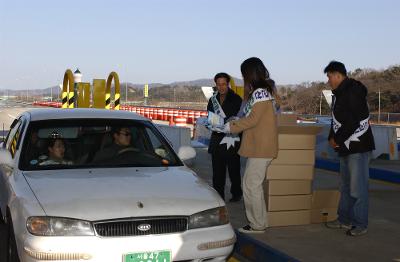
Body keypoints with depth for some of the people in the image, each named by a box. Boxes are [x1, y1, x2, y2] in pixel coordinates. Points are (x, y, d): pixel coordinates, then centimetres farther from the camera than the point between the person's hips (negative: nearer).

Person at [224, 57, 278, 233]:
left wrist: (232, 127, -8)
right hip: (257, 147, 10)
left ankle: (257, 225, 4)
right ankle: (259, 222, 22)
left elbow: (252, 119, -18)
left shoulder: (260, 92, -16)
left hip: (261, 148, -10)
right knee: (253, 185, 15)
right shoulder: (262, 91, 15)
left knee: (251, 185, -4)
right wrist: (237, 122, 14)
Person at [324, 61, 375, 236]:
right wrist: (332, 138, 5)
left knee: (358, 187, -6)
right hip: (346, 148, 10)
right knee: (345, 186, 16)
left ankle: (360, 224, 1)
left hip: (358, 147, -10)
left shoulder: (353, 92, -16)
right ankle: (345, 220, 26)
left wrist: (337, 139, -15)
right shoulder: (339, 93, 15)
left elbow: (353, 121, -23)